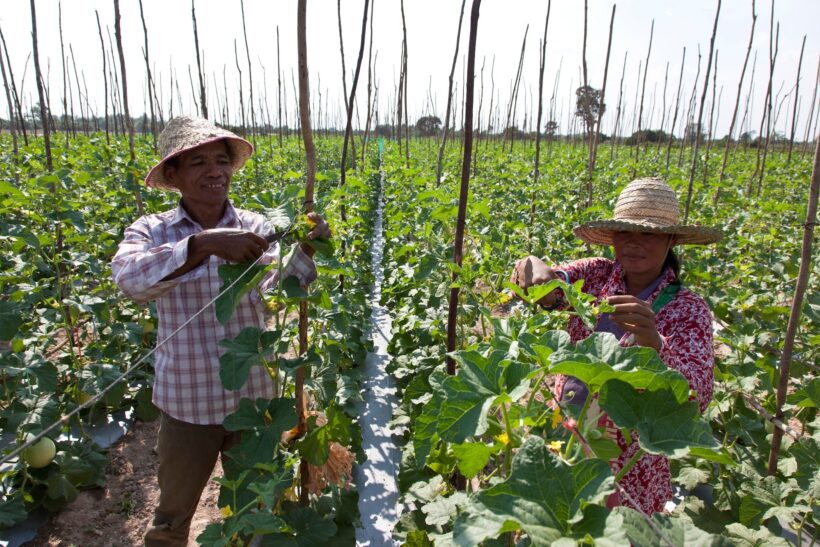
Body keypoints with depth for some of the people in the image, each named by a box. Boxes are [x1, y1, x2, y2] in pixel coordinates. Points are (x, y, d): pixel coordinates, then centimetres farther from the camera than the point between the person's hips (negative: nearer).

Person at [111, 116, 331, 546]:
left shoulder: (256, 227, -6)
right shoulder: (151, 231, -8)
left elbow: (283, 281, -20)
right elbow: (129, 278, -28)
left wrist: (307, 248, -40)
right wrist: (204, 244, -41)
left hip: (255, 398, 1)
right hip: (186, 403, -1)